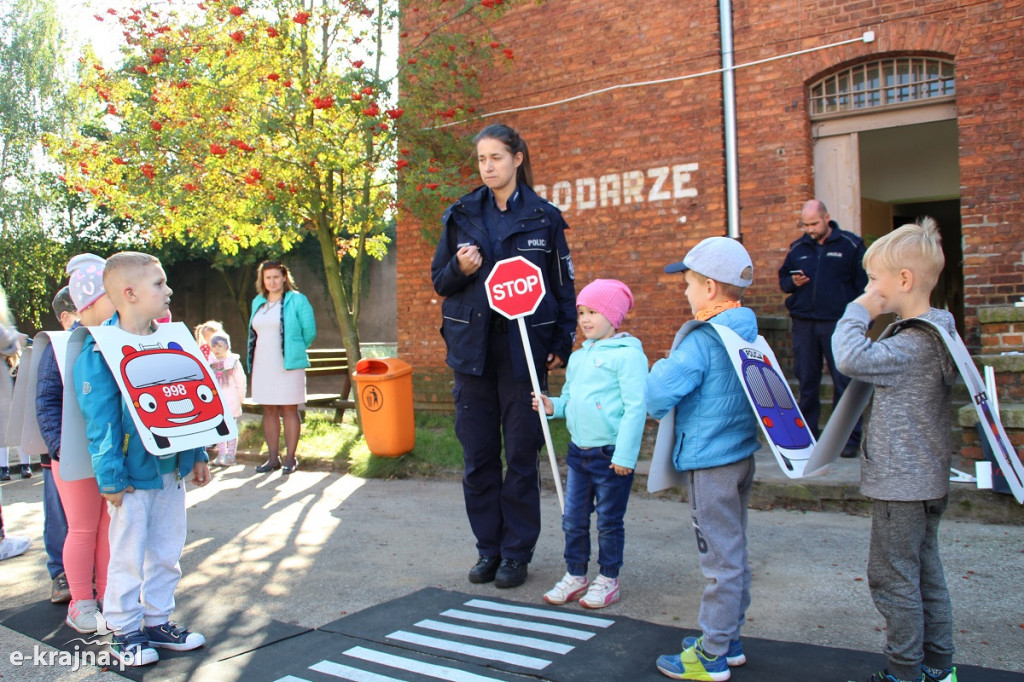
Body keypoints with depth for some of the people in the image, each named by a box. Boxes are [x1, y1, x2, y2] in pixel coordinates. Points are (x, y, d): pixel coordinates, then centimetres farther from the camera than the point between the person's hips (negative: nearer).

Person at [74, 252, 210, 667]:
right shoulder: (100, 351, -13)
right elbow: (100, 419, -14)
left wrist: (197, 455, 12)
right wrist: (110, 476, -16)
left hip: (171, 469, 6)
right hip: (133, 473, -6)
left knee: (167, 551, 14)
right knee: (128, 555, 6)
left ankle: (157, 621, 29)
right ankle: (124, 631, 22)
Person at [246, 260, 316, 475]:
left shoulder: (297, 300, -3)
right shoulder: (258, 302, 13)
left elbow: (309, 331, -1)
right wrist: (251, 362, 15)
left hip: (288, 365, -5)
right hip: (263, 366, 5)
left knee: (289, 410, 0)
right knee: (269, 411, 8)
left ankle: (291, 458, 6)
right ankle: (273, 458, 16)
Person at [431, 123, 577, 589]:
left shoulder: (544, 218, 3)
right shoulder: (460, 216, 9)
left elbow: (563, 286, 6)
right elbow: (439, 283, 12)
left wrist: (562, 344, -2)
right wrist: (460, 269, -10)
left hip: (524, 349, -2)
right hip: (472, 347, 3)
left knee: (522, 455, 3)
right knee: (478, 455, 7)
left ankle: (517, 552, 16)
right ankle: (488, 549, 21)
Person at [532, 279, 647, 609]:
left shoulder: (628, 354, -12)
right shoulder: (578, 357, 12)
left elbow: (636, 407, -16)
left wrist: (625, 454, -18)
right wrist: (553, 405, -1)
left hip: (612, 454, -7)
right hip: (578, 450, 7)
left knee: (609, 521, 8)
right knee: (573, 519, 13)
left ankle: (608, 579, 23)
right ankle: (575, 575, 28)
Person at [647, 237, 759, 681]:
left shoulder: (702, 341, -19)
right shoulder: (750, 336, 7)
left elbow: (658, 397, -25)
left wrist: (662, 367, -4)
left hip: (710, 462, -9)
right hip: (742, 455, 9)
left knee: (720, 559, 0)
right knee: (733, 554, 18)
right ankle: (728, 640, 31)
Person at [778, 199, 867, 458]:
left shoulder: (850, 245, 1)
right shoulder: (797, 248, 11)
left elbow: (864, 285, 0)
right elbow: (782, 277, 21)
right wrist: (792, 282, -2)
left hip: (838, 323, -3)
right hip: (803, 323, 3)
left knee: (844, 381, -1)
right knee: (806, 381, 7)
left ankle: (849, 438, 6)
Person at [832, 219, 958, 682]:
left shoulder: (911, 345, -23)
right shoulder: (933, 335, 9)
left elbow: (851, 358, -31)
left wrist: (858, 311, -19)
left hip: (901, 483, -10)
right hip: (925, 479, 10)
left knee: (892, 579, 2)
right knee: (926, 574, 18)